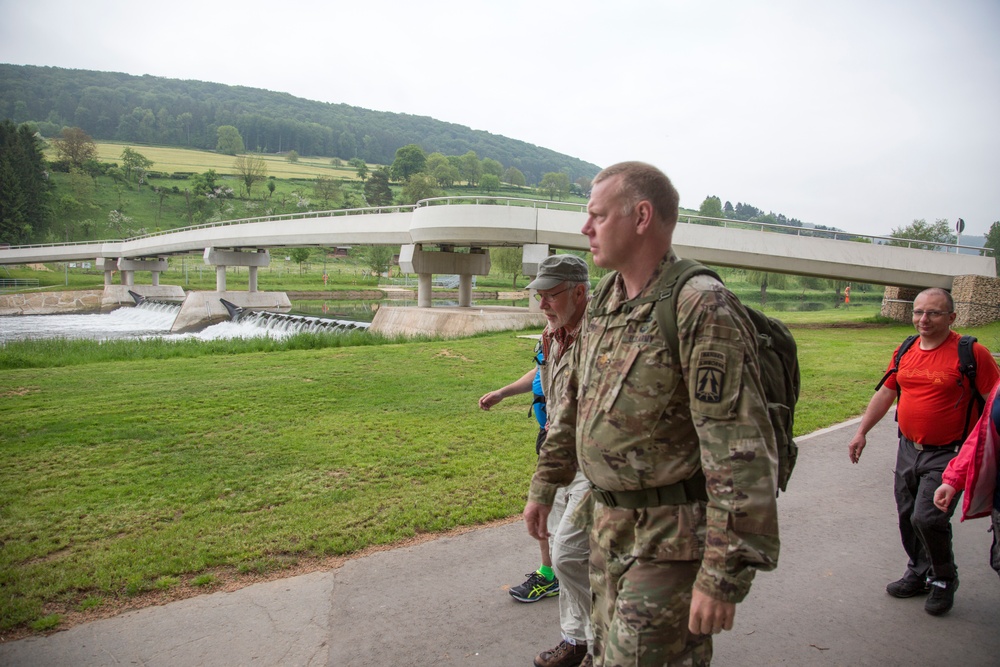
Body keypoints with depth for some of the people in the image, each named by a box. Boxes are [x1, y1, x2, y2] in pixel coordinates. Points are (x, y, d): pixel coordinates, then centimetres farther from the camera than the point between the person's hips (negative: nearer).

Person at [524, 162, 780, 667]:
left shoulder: (703, 310, -21)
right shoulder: (604, 305, 6)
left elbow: (742, 452, -24)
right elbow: (572, 404, 16)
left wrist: (724, 575, -24)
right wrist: (544, 487, 20)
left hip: (672, 536, -8)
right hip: (609, 525, 8)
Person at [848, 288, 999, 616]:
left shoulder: (971, 352, -11)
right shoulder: (905, 351, 6)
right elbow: (885, 393, 15)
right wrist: (861, 432, 13)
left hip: (946, 455, -6)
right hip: (908, 450, 6)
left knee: (927, 518, -12)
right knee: (908, 517, 14)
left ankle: (944, 580, 15)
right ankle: (920, 574, 35)